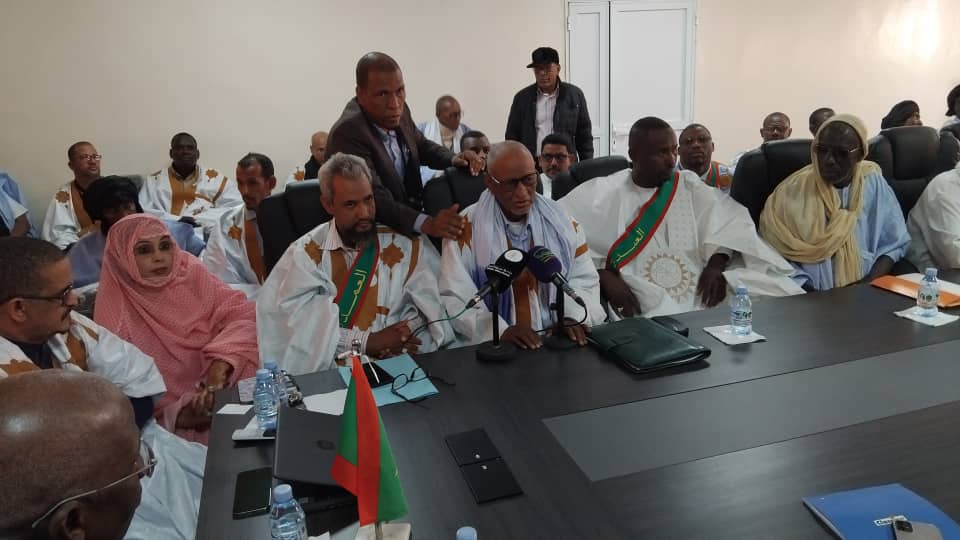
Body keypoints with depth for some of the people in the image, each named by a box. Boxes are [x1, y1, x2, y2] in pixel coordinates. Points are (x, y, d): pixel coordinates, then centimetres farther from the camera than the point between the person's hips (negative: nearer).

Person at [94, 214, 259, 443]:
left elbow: (241, 314, -7)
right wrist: (176, 416, -20)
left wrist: (221, 364, -23)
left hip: (222, 393, 3)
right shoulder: (115, 314, -5)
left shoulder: (190, 272, 1)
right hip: (166, 419, -3)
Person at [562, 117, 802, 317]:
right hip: (643, 301, -4)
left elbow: (731, 219, 7)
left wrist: (716, 265, -12)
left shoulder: (689, 185, 15)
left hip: (702, 290, 5)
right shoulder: (603, 193, 2)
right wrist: (605, 277, -18)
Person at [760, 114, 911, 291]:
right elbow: (775, 257, -6)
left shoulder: (873, 183, 5)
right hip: (812, 298, -2)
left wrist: (869, 285, -7)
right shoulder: (792, 192, -3)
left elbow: (893, 244, 8)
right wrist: (812, 296, -16)